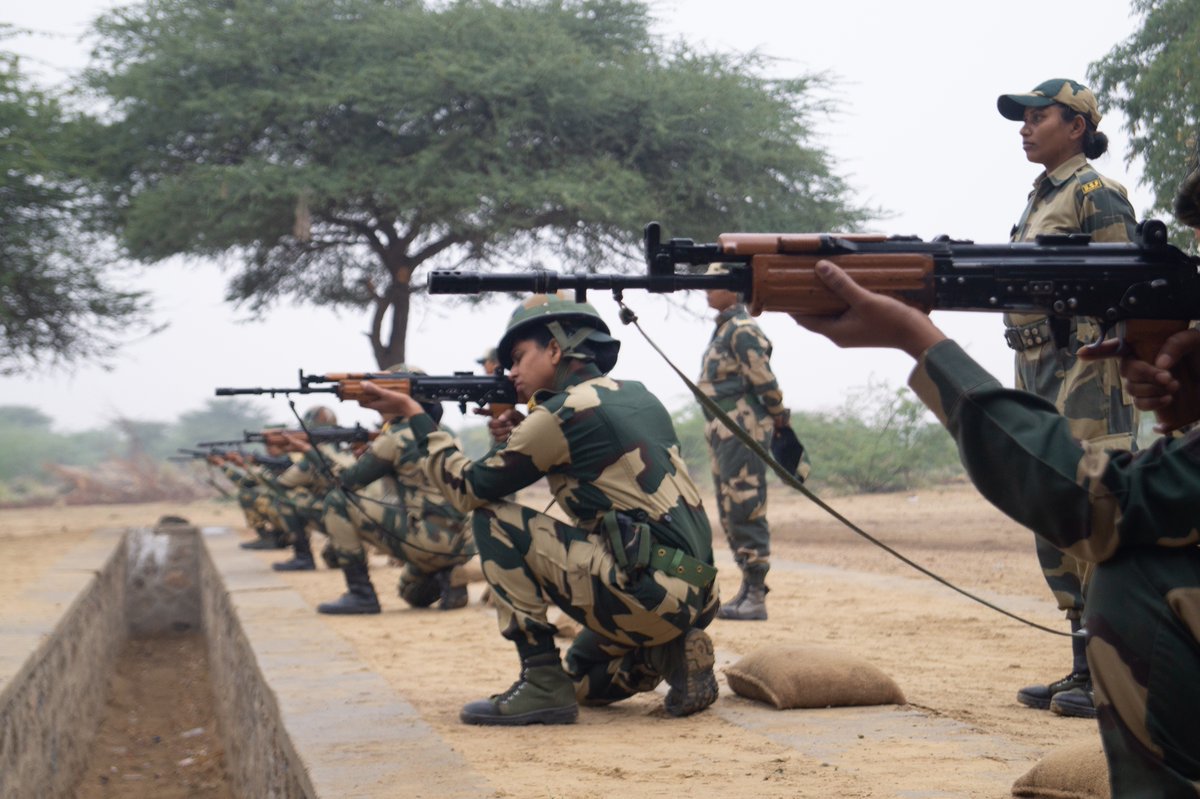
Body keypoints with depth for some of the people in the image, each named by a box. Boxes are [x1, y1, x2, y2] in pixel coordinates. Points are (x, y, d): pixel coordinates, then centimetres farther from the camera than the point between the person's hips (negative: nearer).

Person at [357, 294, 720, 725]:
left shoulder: (566, 411, -9)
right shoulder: (635, 396, 16)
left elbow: (470, 488, -1)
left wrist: (415, 415, 10)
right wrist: (523, 437, 16)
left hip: (649, 589, -9)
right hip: (696, 597, 9)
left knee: (494, 522, -2)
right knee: (585, 681, 32)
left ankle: (542, 685, -4)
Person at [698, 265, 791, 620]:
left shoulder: (743, 329, -14)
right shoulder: (724, 328, 17)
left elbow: (765, 381, -16)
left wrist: (778, 417, -3)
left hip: (742, 433, -10)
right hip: (723, 432, 10)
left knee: (746, 512, -9)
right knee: (730, 514, 14)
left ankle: (755, 598, -6)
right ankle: (748, 588, 22)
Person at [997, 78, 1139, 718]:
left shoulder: (1095, 195, -7)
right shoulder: (1041, 199, 21)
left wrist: (1107, 386, -20)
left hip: (1083, 373, -10)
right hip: (1040, 376, 10)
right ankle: (1085, 670, 16)